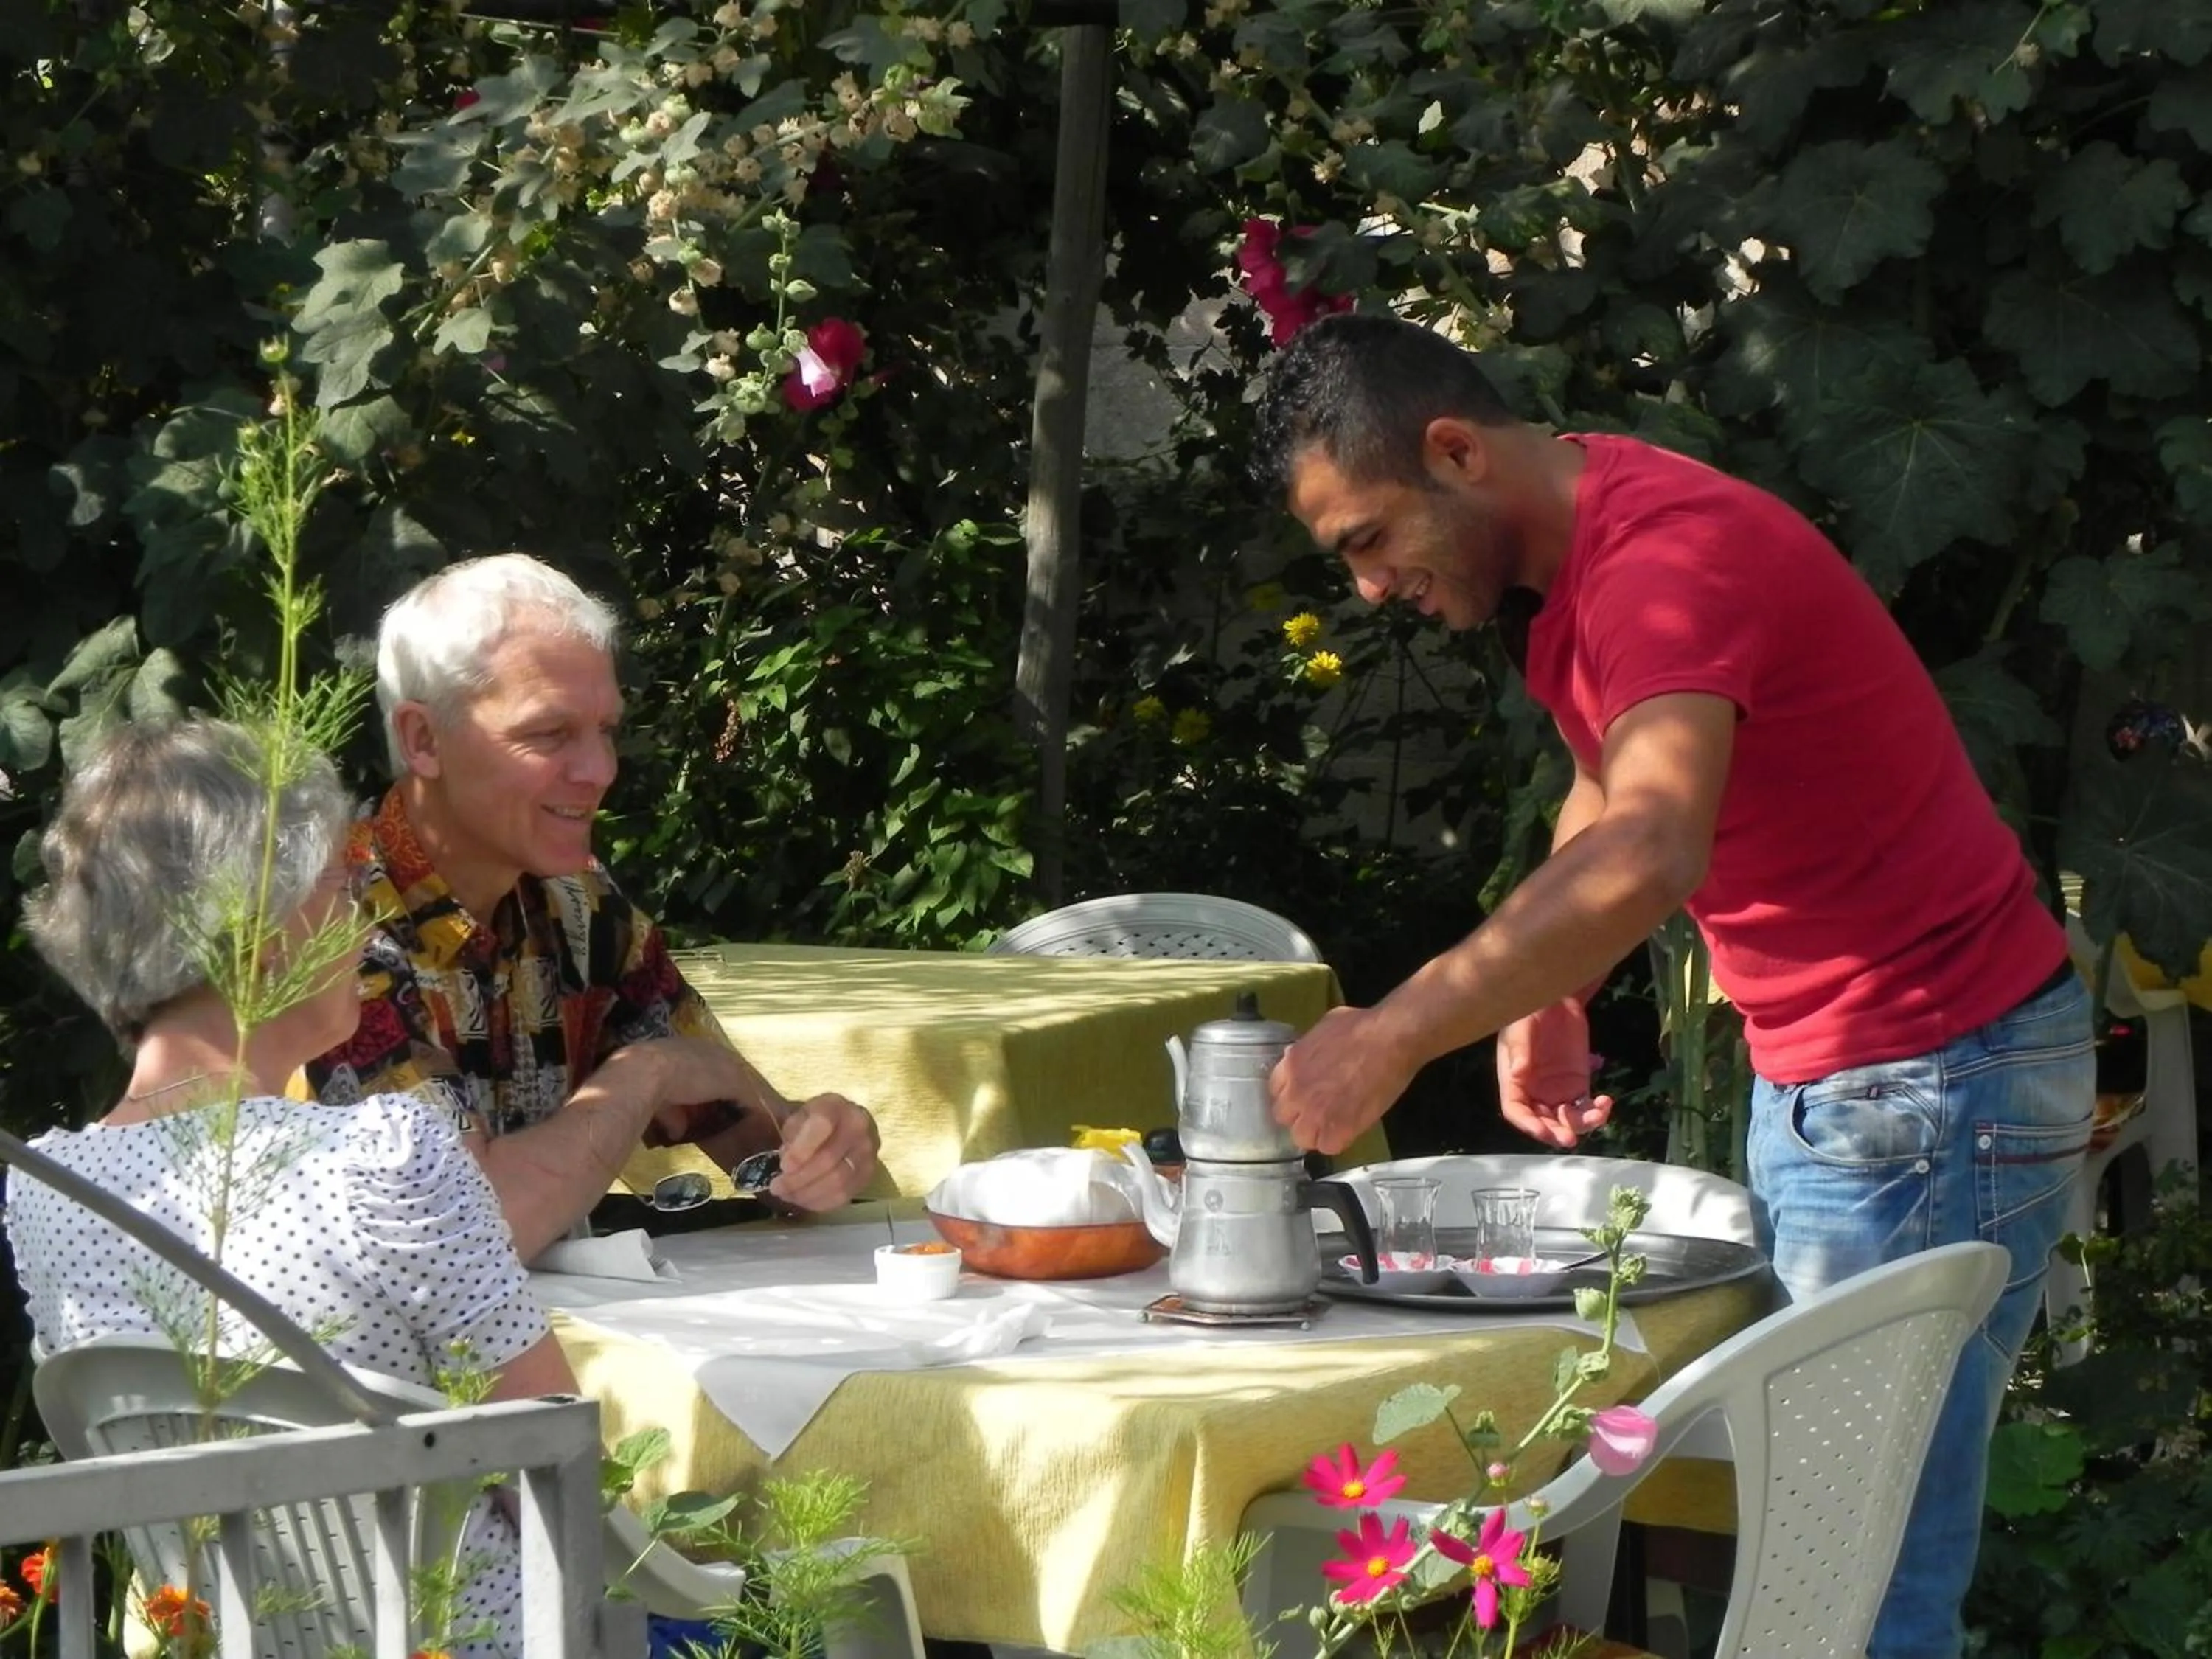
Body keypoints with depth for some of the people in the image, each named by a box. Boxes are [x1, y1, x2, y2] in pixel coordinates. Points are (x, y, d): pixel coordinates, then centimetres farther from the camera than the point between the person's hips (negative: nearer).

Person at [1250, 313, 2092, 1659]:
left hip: (1933, 1084, -10)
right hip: (1815, 1078, 10)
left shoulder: (1668, 552, -24)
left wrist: (1393, 1037, -38)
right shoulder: (1577, 559, 9)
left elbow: (1648, 855, -39)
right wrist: (1550, 995, 9)